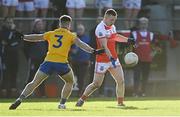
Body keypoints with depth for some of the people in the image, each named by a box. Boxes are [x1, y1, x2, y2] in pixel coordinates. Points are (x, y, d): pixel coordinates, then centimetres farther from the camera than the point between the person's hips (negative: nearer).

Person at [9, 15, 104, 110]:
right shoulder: (70, 35, 9)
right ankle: (62, 103, 13)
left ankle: (20, 99, -15)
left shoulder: (51, 34, 16)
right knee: (69, 82, 24)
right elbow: (80, 44, -4)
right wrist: (93, 51, -9)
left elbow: (36, 37, 18)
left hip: (48, 62, 2)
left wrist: (22, 37, 28)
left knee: (34, 83, 4)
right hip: (62, 63, -2)